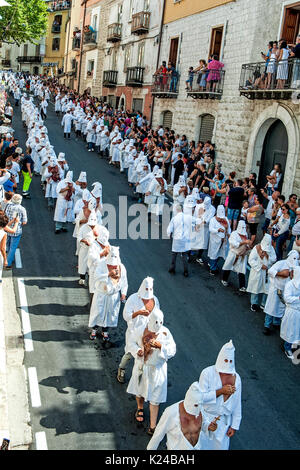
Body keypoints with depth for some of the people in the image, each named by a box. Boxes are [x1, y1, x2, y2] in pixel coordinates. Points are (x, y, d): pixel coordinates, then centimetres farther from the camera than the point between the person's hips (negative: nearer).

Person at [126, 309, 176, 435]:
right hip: (141, 367, 2)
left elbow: (172, 350, -15)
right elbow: (132, 343, 1)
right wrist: (138, 351, -19)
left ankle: (152, 426, 11)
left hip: (156, 369, -2)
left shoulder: (165, 333, -14)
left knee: (154, 398, 2)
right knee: (139, 391, 23)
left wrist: (160, 345, -31)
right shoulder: (141, 331, -10)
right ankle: (140, 409, 54)